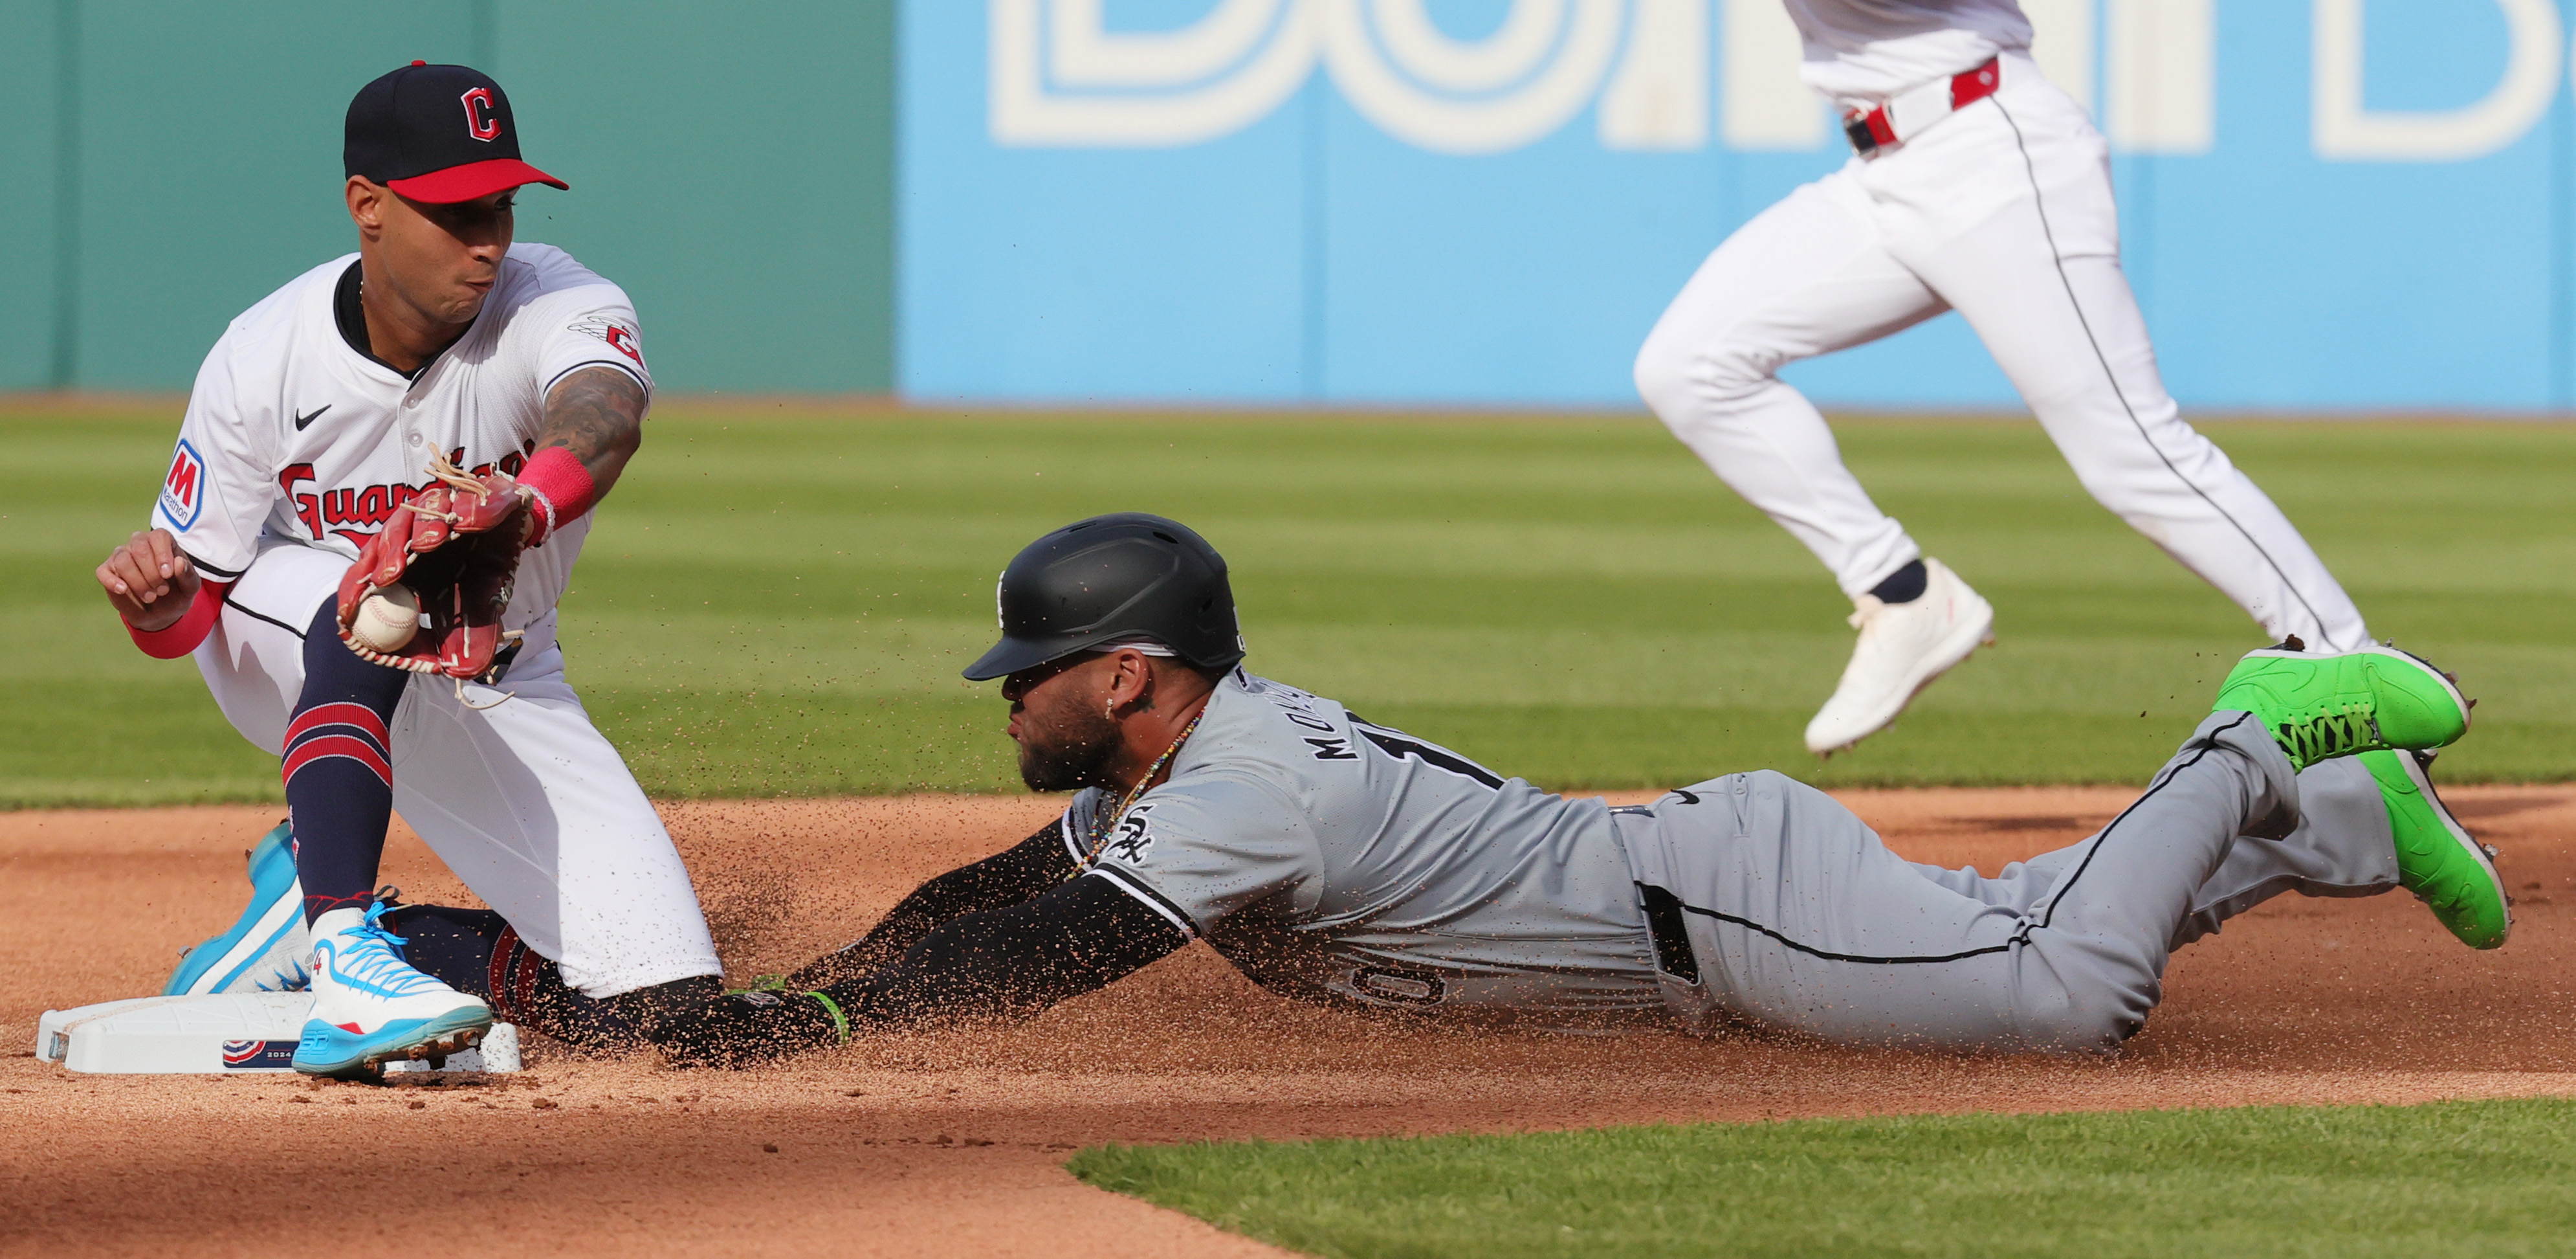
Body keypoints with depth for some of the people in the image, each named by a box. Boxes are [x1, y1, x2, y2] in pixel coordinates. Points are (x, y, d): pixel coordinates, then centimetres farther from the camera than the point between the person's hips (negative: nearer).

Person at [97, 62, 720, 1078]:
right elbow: (186, 616, -16)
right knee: (373, 605, -41)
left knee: (665, 995, -7)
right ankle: (347, 956, -49)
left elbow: (604, 416, -53)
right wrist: (153, 598, -42)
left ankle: (310, 903, 11)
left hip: (495, 684, 3)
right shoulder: (263, 359, -24)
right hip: (275, 638, -3)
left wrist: (524, 506, -75)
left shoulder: (559, 306, -27)